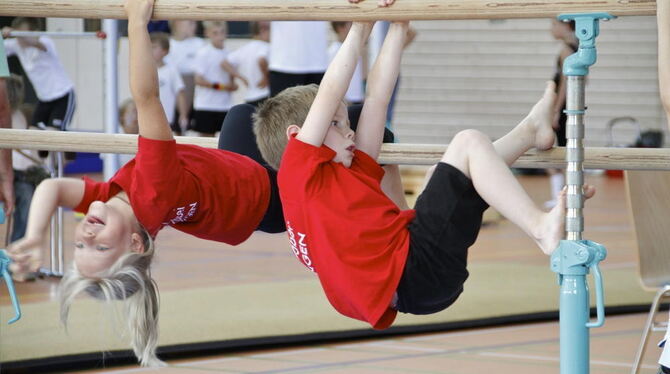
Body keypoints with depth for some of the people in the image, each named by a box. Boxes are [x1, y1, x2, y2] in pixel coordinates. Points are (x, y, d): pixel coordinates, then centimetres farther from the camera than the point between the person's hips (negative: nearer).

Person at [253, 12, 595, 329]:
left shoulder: (350, 171, 27)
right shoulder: (298, 169, 4)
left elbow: (376, 98, 27)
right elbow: (328, 97, 0)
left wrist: (398, 27, 26)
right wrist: (358, 33, 12)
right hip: (413, 271, -10)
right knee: (468, 143, -10)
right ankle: (541, 229, -18)